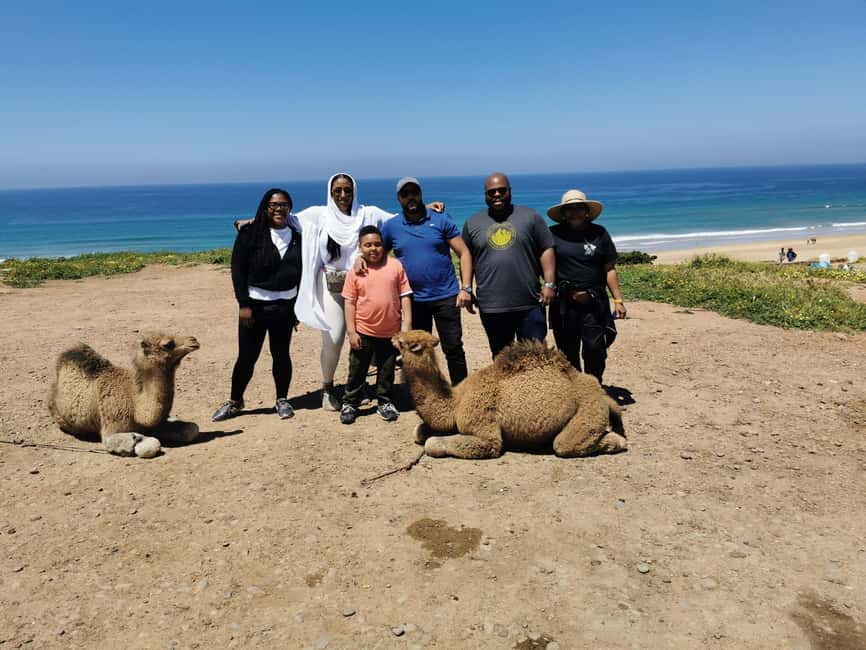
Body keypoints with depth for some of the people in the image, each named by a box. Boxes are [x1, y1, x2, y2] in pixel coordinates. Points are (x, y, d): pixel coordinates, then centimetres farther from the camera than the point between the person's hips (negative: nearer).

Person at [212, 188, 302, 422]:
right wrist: (243, 304, -12)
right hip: (255, 303, -2)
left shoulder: (297, 235, 5)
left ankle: (282, 400, 25)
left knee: (281, 354, 10)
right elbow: (238, 270, -7)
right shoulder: (251, 233, -5)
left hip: (285, 305, 3)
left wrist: (299, 306, 7)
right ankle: (234, 401, 20)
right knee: (247, 356, 3)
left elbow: (300, 272, 9)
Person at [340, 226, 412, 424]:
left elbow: (405, 295, 1)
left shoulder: (395, 265, -2)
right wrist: (351, 331, -5)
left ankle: (384, 402, 30)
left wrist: (407, 323, -3)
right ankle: (350, 403, 24)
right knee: (357, 370, 9)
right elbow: (350, 302, -1)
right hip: (363, 331, -1)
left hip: (391, 331, 1)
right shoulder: (356, 271, -3)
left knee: (387, 370, 14)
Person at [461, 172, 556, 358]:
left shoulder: (530, 217, 5)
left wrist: (549, 284, -6)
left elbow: (546, 250, 3)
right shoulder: (473, 223, 9)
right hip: (491, 308, 1)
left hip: (530, 304, -1)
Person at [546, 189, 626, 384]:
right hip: (564, 305, 0)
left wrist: (618, 300, 5)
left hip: (595, 304, 0)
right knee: (568, 353, 7)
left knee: (595, 349, -6)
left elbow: (609, 269, 10)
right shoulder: (553, 234, 4)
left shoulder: (599, 233, 9)